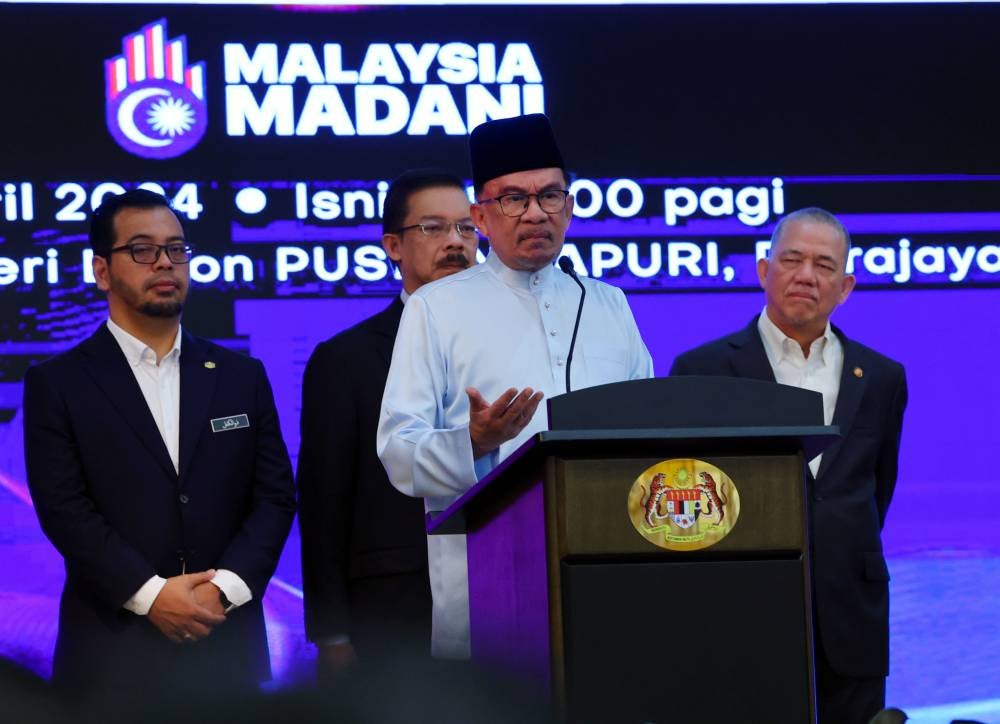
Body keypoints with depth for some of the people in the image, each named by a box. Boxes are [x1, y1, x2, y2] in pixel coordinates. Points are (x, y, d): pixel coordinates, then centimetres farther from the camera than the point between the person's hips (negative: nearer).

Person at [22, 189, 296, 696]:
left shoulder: (242, 376, 12)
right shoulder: (57, 385, 2)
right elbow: (64, 508, -7)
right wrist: (151, 595, -16)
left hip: (226, 646, 3)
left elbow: (275, 496, 6)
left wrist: (225, 587, -10)